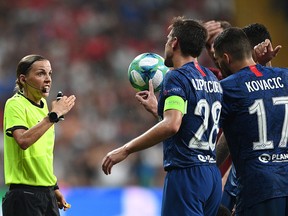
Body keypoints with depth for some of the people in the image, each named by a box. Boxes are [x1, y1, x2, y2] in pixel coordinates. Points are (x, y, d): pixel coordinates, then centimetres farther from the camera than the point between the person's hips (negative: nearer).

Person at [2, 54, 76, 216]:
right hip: (24, 195, -8)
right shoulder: (15, 104, -10)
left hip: (47, 194, 8)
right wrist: (54, 114, -25)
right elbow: (23, 140, -28)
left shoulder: (43, 106, 14)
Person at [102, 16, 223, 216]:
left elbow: (171, 125, -24)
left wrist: (126, 150, -20)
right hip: (212, 173, 9)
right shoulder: (212, 80, 15)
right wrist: (156, 109, 36)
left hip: (186, 175, -8)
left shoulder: (177, 77, -10)